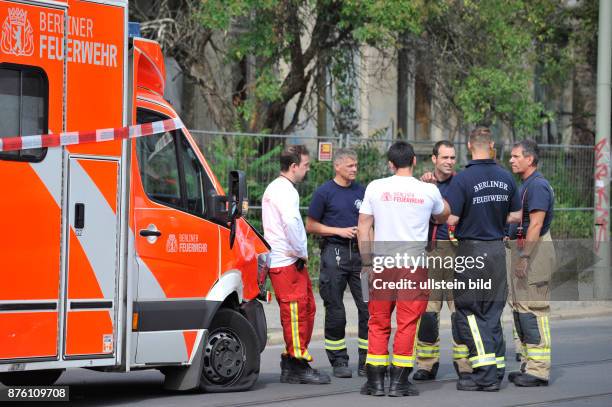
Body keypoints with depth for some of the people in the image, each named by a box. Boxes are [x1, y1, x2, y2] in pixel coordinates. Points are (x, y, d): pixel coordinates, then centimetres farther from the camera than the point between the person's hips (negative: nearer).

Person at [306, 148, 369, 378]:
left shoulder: (362, 191, 13)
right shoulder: (324, 192, 1)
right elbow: (310, 225, 1)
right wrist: (339, 231, -8)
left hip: (360, 252, 4)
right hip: (334, 253, -4)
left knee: (368, 307, -3)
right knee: (335, 312, 1)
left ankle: (366, 362, 3)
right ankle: (339, 362, 9)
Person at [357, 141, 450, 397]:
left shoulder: (376, 187, 1)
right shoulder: (429, 191, 0)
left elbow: (363, 228, 3)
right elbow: (443, 217, 20)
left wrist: (366, 263, 9)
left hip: (382, 263, 1)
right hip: (414, 264, -1)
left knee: (378, 323, 8)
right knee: (407, 323, 2)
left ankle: (376, 381, 8)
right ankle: (399, 382, 1)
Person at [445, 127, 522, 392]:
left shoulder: (463, 179, -14)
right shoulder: (506, 178, 4)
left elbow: (451, 219, -17)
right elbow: (516, 216, 12)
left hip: (472, 250, -5)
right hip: (498, 249, 5)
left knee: (469, 312, 1)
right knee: (492, 312, 13)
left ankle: (484, 373, -7)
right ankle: (496, 370, 14)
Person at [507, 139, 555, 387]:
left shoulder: (537, 185, -14)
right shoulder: (525, 185, 19)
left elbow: (536, 224, -21)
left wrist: (523, 256, -24)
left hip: (534, 250, -11)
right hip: (523, 250, 11)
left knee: (532, 308, -11)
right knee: (519, 306, 14)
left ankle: (539, 370, -12)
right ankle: (529, 365, 19)